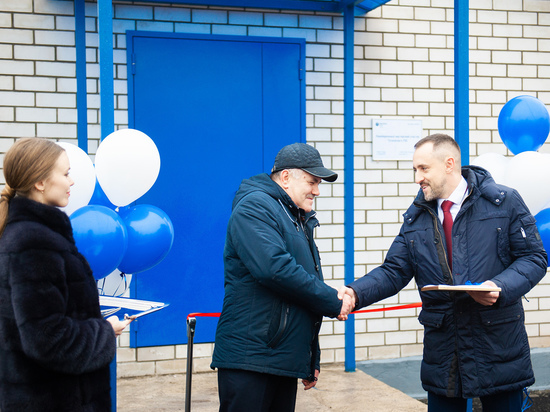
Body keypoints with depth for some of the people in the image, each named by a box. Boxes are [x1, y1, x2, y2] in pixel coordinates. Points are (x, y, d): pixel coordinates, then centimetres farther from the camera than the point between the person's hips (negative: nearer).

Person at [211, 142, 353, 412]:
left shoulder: (300, 221, 21)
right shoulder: (254, 207, -9)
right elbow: (274, 268, -24)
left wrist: (311, 361, 24)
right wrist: (333, 303, -14)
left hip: (287, 362, 9)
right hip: (249, 360, -9)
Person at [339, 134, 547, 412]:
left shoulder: (504, 202, -4)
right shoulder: (416, 217, 8)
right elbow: (394, 271, 4)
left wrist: (502, 287, -22)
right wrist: (356, 293, -14)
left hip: (498, 345, -3)